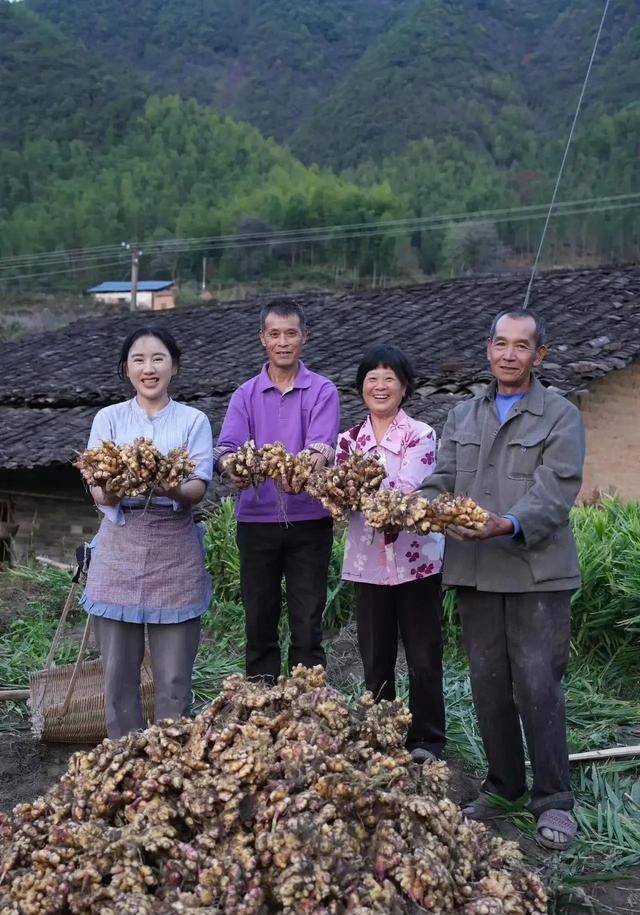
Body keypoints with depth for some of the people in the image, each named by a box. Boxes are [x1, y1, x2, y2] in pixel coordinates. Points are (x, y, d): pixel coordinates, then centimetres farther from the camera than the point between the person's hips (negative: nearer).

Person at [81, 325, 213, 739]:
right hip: (120, 548, 1)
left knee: (174, 676, 3)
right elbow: (97, 491, -3)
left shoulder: (193, 420, 6)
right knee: (119, 670, 5)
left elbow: (198, 489, -6)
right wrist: (113, 490, -26)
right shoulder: (109, 419, 8)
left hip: (175, 552, -1)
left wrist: (172, 488, -28)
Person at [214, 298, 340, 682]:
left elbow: (322, 445, -13)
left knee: (308, 625, 3)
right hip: (257, 518, 2)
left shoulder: (322, 391, 2)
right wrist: (232, 466, -30)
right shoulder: (246, 394, 9)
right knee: (259, 622, 10)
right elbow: (227, 445, -6)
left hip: (308, 519, -2)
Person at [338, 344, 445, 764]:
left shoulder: (421, 436, -5)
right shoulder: (350, 440, 8)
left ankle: (426, 740, 19)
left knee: (424, 658, 5)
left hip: (417, 560, -3)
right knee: (376, 658, 13)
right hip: (368, 561, 4)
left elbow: (405, 492, -20)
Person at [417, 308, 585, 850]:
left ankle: (553, 800, 10)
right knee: (488, 682, 11)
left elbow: (555, 493, -10)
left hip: (537, 572, -4)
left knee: (538, 684, -4)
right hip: (475, 572, 5)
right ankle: (503, 785, 26)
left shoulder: (561, 416, 2)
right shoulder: (463, 416, 18)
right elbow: (442, 479, 11)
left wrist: (509, 525, -28)